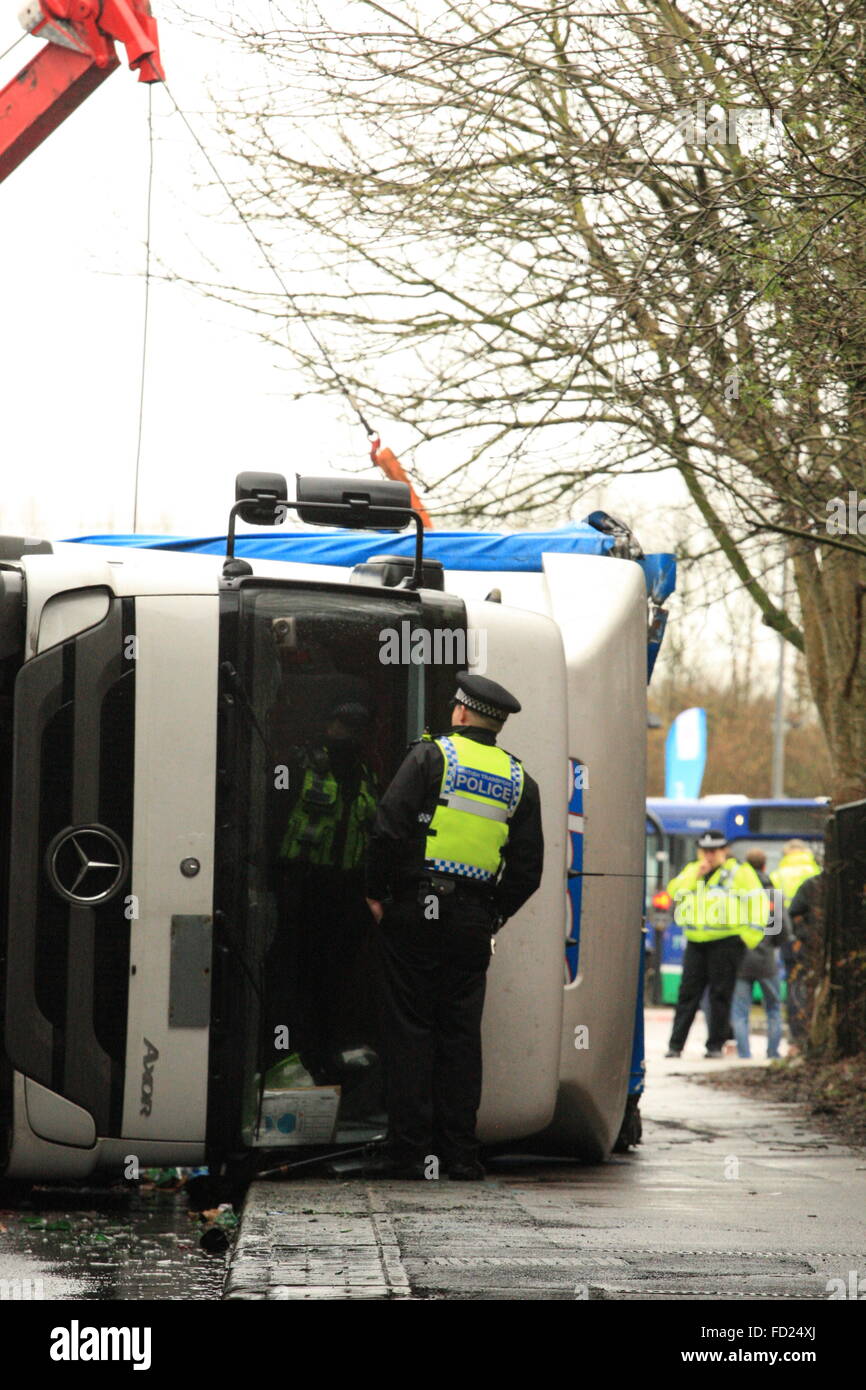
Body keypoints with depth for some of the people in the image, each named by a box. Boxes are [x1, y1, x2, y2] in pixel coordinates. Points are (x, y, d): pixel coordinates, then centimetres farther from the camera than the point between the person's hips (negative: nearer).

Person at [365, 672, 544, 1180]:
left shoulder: (432, 755, -3)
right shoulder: (519, 780, 10)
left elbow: (389, 828, -12)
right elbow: (527, 868, 8)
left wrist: (377, 892, -2)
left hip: (414, 910, -3)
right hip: (472, 921, 3)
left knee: (410, 1028, 1)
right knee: (461, 1033, 9)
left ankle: (413, 1152, -1)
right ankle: (461, 1153, 8)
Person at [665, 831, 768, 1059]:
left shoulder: (739, 872, 1)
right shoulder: (691, 870, 16)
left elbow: (757, 902, -3)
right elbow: (675, 892, 1)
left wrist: (751, 936, -9)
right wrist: (697, 874, -9)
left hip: (725, 940, -4)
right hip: (696, 943, 4)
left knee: (720, 995, -1)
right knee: (688, 993, 3)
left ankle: (715, 1045, 5)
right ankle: (675, 1045, 3)